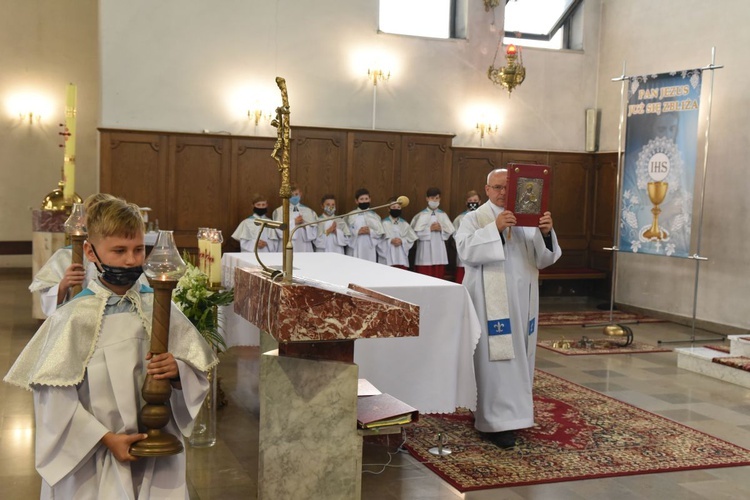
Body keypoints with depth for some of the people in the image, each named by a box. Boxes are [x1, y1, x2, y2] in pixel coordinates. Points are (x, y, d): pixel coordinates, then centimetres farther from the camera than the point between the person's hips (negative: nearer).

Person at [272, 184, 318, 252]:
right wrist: (294, 222, -9)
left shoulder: (309, 211, 14)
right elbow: (279, 230, -7)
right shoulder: (280, 211, 5)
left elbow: (314, 231, 8)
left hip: (305, 249, 3)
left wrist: (305, 224, -9)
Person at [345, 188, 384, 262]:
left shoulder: (374, 216, 7)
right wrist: (357, 231, -15)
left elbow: (380, 233, 4)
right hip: (354, 251, -1)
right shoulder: (350, 215, 4)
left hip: (370, 251, 1)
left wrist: (371, 231, -12)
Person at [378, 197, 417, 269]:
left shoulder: (404, 224, 9)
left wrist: (402, 241, -11)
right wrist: (390, 241, -18)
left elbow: (411, 238, 6)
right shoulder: (384, 223, -2)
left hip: (401, 258, 3)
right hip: (387, 258, -3)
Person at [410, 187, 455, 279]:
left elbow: (450, 231, 6)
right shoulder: (422, 215, 0)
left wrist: (441, 229, -10)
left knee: (438, 276, 4)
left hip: (439, 250, 3)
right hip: (425, 250, -3)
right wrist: (429, 229, -13)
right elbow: (416, 232, -8)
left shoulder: (443, 215, 9)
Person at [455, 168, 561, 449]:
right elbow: (465, 249, -18)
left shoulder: (527, 221, 12)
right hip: (490, 301, -5)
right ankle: (495, 421, -2)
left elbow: (543, 260, 5)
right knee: (496, 358, -7)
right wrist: (495, 228, -27)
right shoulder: (475, 218, -1)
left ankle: (513, 412, 24)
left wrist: (546, 233, -13)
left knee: (518, 357, 11)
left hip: (521, 301, 5)